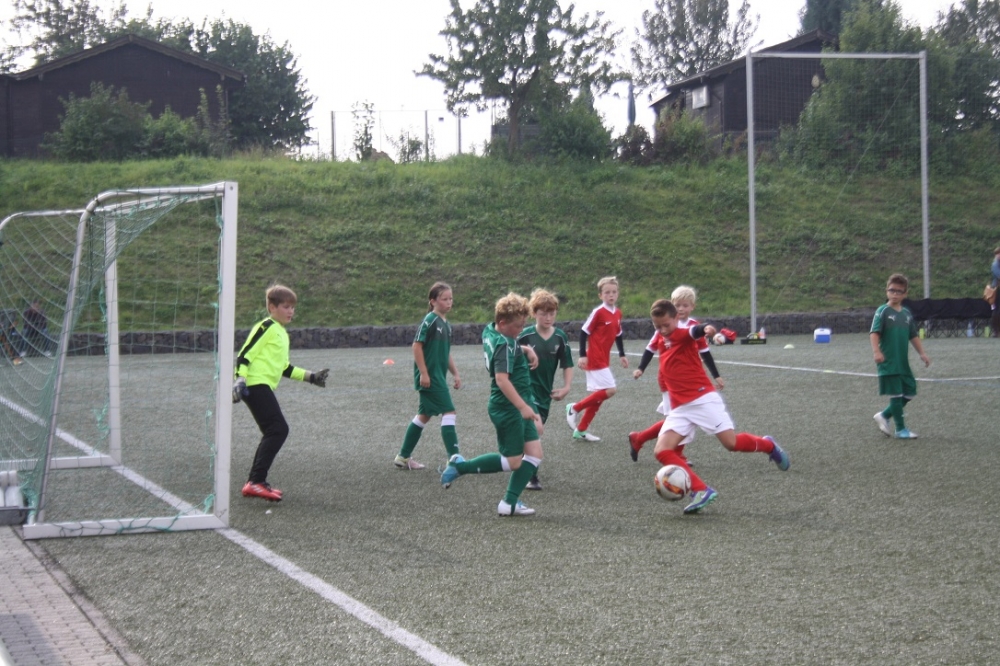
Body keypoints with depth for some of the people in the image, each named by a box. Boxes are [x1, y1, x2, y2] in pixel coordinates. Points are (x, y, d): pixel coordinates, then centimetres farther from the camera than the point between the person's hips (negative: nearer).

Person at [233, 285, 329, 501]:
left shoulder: (282, 333, 22)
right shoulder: (266, 327, -7)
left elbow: (284, 368, 28)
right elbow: (245, 355, -13)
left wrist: (310, 377, 27)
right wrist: (240, 379, -25)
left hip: (264, 387, 10)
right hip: (255, 384, -10)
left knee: (274, 432, 10)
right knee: (278, 429, -15)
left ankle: (255, 482, 14)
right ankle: (256, 482, -17)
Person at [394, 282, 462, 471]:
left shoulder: (446, 324, 13)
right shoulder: (430, 321, -12)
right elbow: (417, 346, -15)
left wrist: (455, 374, 17)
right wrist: (423, 373, -18)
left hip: (439, 376, 9)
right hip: (429, 376, -9)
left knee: (424, 415, 15)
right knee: (449, 412, -12)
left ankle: (403, 457, 24)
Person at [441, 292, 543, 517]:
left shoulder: (489, 331, 6)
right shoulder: (505, 345, -20)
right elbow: (502, 379, -30)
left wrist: (525, 350, 9)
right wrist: (523, 407, -32)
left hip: (517, 407, 9)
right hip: (508, 408, -9)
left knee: (534, 453, 7)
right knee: (512, 462, 1)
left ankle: (510, 503, 6)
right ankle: (460, 466, 10)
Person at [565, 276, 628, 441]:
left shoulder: (617, 313, 8)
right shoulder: (598, 312, -14)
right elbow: (584, 332, -12)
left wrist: (622, 355, 19)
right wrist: (582, 355, -15)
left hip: (604, 360, 8)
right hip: (594, 359, -8)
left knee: (599, 396, 9)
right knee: (610, 389, -15)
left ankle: (581, 430, 17)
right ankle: (575, 408, -2)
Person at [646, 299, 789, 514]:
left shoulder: (682, 334, -9)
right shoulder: (661, 343, 13)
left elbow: (695, 331, -34)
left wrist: (706, 329, -56)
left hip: (703, 399, -7)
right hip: (679, 408, 7)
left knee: (732, 443, -11)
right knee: (662, 451, -11)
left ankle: (768, 445, 22)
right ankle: (701, 491, -12)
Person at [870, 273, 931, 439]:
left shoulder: (907, 313, 11)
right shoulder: (883, 311, -8)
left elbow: (913, 336, 19)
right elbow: (874, 333, -18)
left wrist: (922, 353, 11)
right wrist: (876, 351, -31)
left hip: (903, 362, 7)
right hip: (889, 362, -7)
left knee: (909, 392, 10)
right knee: (896, 394, -2)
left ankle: (884, 416, 25)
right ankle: (900, 429, 7)